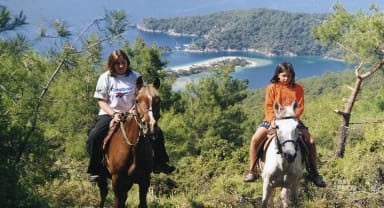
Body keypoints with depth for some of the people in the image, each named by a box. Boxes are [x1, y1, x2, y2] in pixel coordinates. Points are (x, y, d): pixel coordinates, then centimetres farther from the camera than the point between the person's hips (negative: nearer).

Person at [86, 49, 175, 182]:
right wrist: (113, 114, -17)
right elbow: (101, 101, -2)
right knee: (93, 136, -27)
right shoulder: (105, 78, -1)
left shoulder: (135, 76, 3)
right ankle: (95, 169, -9)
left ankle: (160, 163, 6)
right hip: (110, 114, -2)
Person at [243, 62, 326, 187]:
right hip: (273, 120, -1)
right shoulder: (272, 88, 1)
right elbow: (268, 106, -4)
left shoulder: (298, 89, 4)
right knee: (255, 139, -21)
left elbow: (300, 107, -1)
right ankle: (252, 171, -7)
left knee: (311, 141, -13)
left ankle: (313, 173, 4)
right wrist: (273, 120, -19)